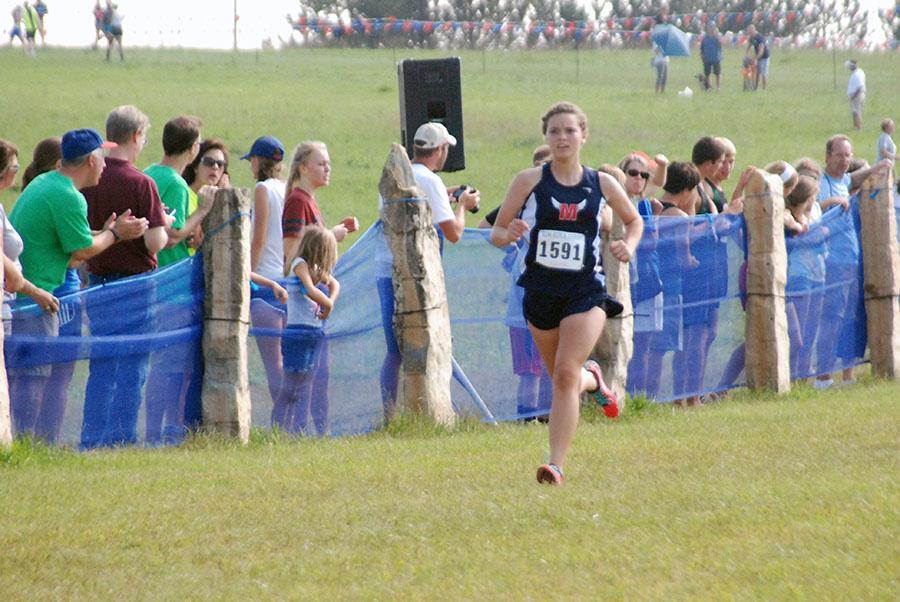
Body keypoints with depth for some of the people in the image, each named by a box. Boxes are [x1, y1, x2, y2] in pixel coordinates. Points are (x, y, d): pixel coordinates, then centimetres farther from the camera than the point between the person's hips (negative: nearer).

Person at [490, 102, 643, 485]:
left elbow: (634, 220, 20)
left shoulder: (601, 184, 2)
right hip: (541, 291, 2)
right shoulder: (529, 181, -2)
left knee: (566, 374, -17)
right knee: (561, 377, 16)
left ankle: (557, 465, -19)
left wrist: (628, 245, -1)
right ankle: (592, 380, 54)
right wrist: (509, 234, -21)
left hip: (586, 291, -2)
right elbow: (496, 233, 2)